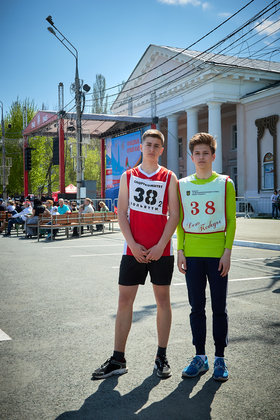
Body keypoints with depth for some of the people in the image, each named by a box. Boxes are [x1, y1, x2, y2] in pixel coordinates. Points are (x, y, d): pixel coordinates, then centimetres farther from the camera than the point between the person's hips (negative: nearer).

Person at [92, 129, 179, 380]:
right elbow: (122, 213, 3)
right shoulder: (128, 177, 8)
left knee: (163, 299, 6)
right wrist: (133, 245, -8)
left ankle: (162, 357, 19)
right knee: (125, 300, 2)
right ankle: (118, 360, 11)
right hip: (133, 249, 1)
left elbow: (174, 215, -1)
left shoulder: (169, 178, 3)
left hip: (161, 250, -1)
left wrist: (160, 246, -11)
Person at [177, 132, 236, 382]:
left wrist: (227, 252, -7)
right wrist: (180, 251, 2)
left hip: (217, 254, -2)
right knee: (196, 307, 7)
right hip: (192, 254, 2)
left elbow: (231, 220, 1)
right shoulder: (183, 185, 8)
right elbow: (180, 221, 9)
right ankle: (200, 357, 19)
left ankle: (220, 359, 17)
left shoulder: (225, 183, 2)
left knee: (219, 307, 5)